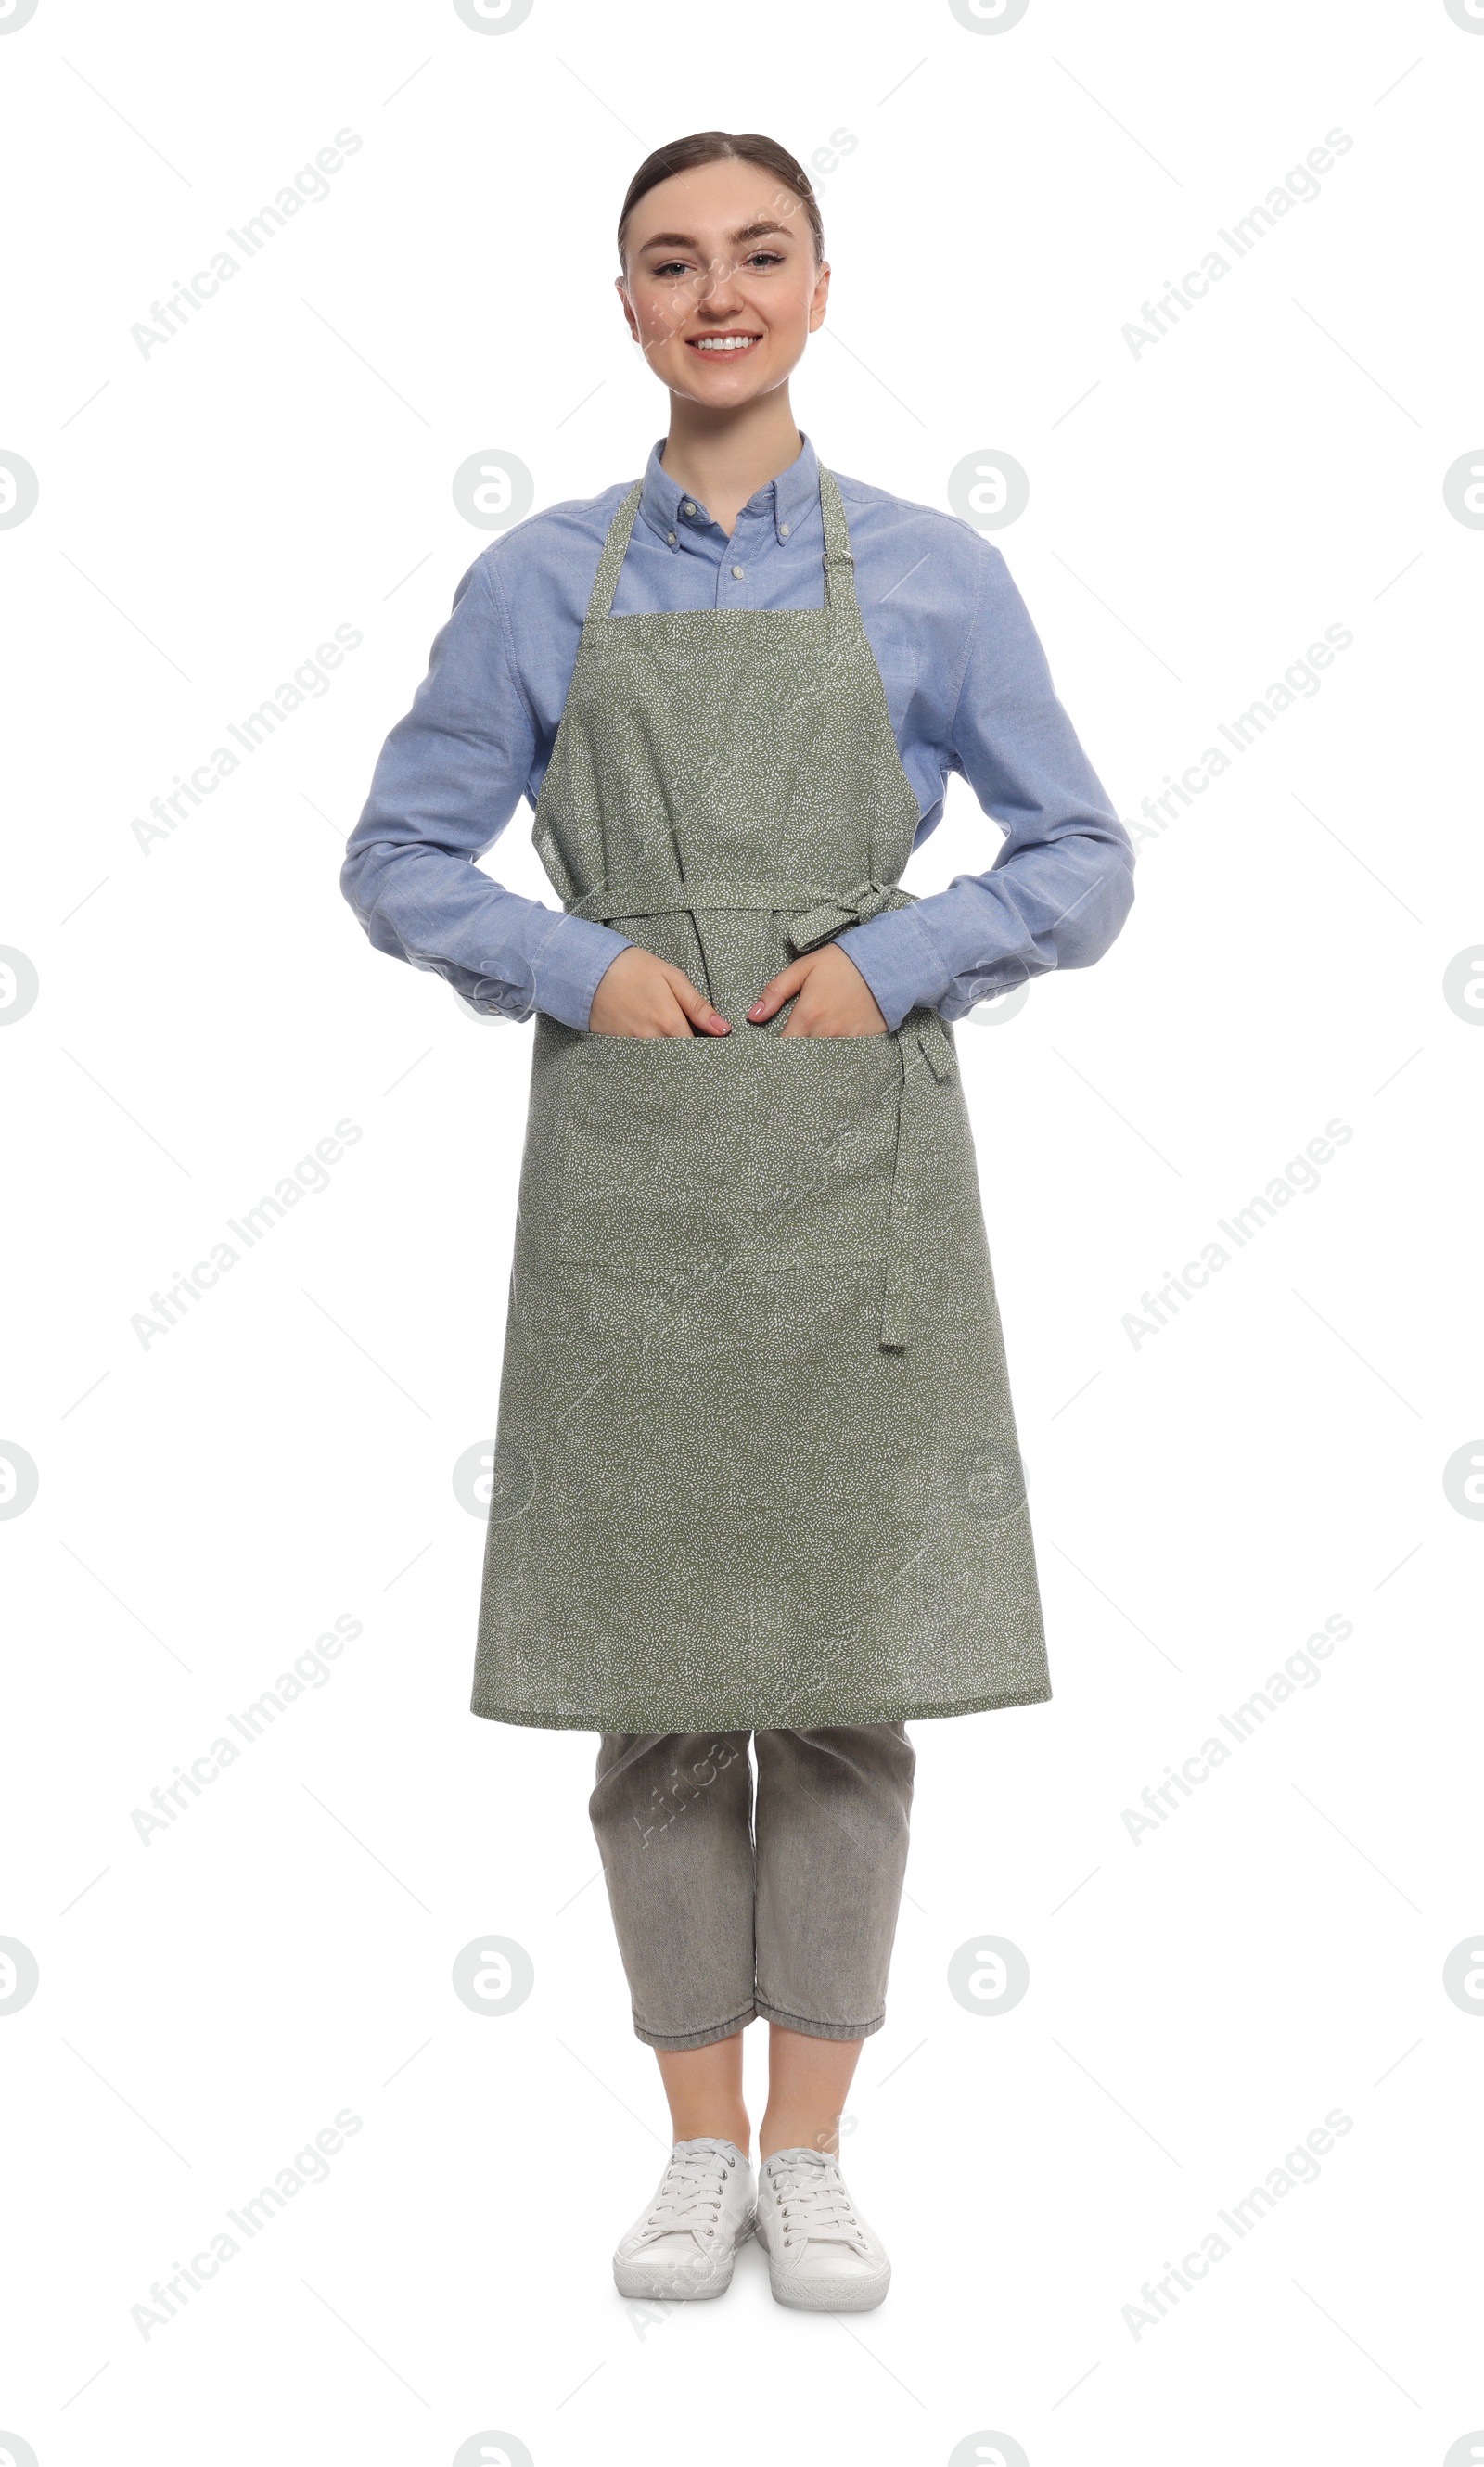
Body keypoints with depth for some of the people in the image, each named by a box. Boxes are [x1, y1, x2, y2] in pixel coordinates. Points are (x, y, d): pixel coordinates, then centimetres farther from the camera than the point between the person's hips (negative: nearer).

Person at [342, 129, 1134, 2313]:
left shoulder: (932, 577, 5)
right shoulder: (541, 582, 6)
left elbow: (1082, 866, 6)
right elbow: (400, 857, 8)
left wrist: (892, 963, -9)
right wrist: (583, 968, -7)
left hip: (859, 1168, 0)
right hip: (627, 1170, 1)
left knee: (848, 1681, 3)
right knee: (655, 1684, 4)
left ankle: (812, 2155, 18)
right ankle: (701, 2150, 20)